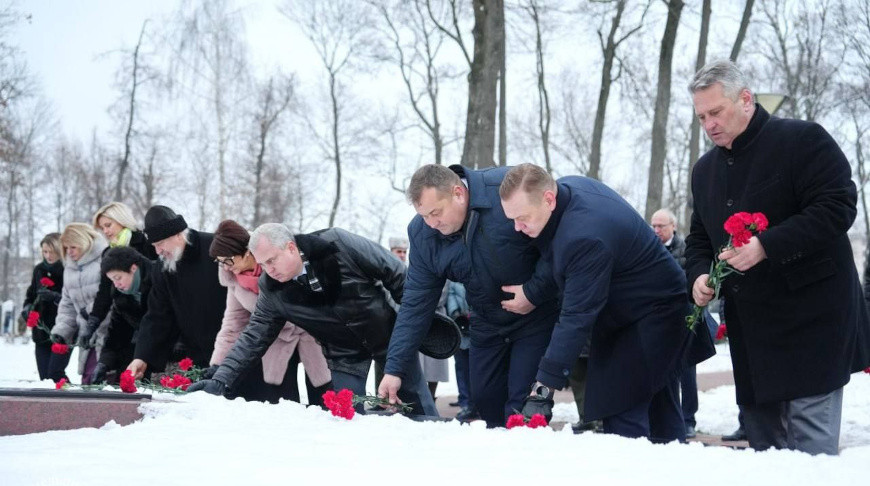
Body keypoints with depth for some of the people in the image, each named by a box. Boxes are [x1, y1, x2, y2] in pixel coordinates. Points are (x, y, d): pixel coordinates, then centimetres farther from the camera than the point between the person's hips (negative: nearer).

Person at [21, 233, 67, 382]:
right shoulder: (39, 270, 10)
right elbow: (31, 295, 22)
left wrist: (55, 297, -29)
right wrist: (27, 309, 3)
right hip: (42, 332, 7)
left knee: (54, 374, -16)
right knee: (44, 376, 6)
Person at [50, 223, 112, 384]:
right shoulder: (69, 269, 20)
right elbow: (67, 304, 25)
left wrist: (93, 309, -17)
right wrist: (61, 330, 12)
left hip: (109, 334, -8)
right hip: (88, 336, 8)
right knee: (87, 379, 5)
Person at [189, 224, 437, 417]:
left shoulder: (337, 243, -25)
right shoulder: (272, 290, -15)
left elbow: (395, 273, -17)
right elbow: (254, 337, -9)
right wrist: (221, 379, -19)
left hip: (389, 337, -2)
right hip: (346, 356, 2)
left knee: (418, 406, 9)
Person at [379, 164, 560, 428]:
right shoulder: (422, 233, -10)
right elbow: (416, 304, -6)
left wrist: (535, 290, -25)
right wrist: (394, 369, -11)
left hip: (537, 314, -5)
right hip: (487, 324, 5)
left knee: (521, 406, -11)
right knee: (485, 405, 9)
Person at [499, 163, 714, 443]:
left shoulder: (585, 237, -35)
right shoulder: (570, 187, -6)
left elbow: (577, 318, -34)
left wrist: (544, 387, -33)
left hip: (654, 313, -10)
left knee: (620, 412, -16)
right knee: (660, 414, 15)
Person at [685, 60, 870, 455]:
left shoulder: (802, 140, -7)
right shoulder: (705, 169, 17)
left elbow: (837, 207, -17)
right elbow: (699, 237, 25)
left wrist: (766, 245, -24)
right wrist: (699, 274, 2)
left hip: (811, 318, -7)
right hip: (749, 326, 7)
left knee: (812, 441, -8)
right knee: (761, 435, 10)